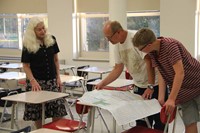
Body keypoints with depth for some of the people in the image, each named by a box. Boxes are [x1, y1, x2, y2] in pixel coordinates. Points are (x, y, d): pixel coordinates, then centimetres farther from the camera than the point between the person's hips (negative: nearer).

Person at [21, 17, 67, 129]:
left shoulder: (51, 40, 3)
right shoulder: (28, 45, -7)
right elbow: (26, 66, -6)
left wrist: (58, 77, 5)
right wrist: (33, 81, -19)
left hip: (52, 80, 3)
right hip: (36, 81, -3)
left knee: (58, 110, -3)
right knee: (37, 112, 2)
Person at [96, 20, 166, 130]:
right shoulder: (117, 45, 3)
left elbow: (149, 62, -26)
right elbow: (118, 69, 10)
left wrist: (151, 87, -27)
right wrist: (103, 83, 4)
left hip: (155, 84, -7)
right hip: (139, 86, 7)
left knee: (159, 120, 0)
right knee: (141, 122, 11)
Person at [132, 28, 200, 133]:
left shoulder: (171, 45, -26)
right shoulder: (152, 52, -4)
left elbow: (180, 73, -29)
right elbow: (161, 74, -3)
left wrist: (171, 99, -29)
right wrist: (161, 98, -13)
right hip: (183, 91, 6)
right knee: (189, 123, -1)